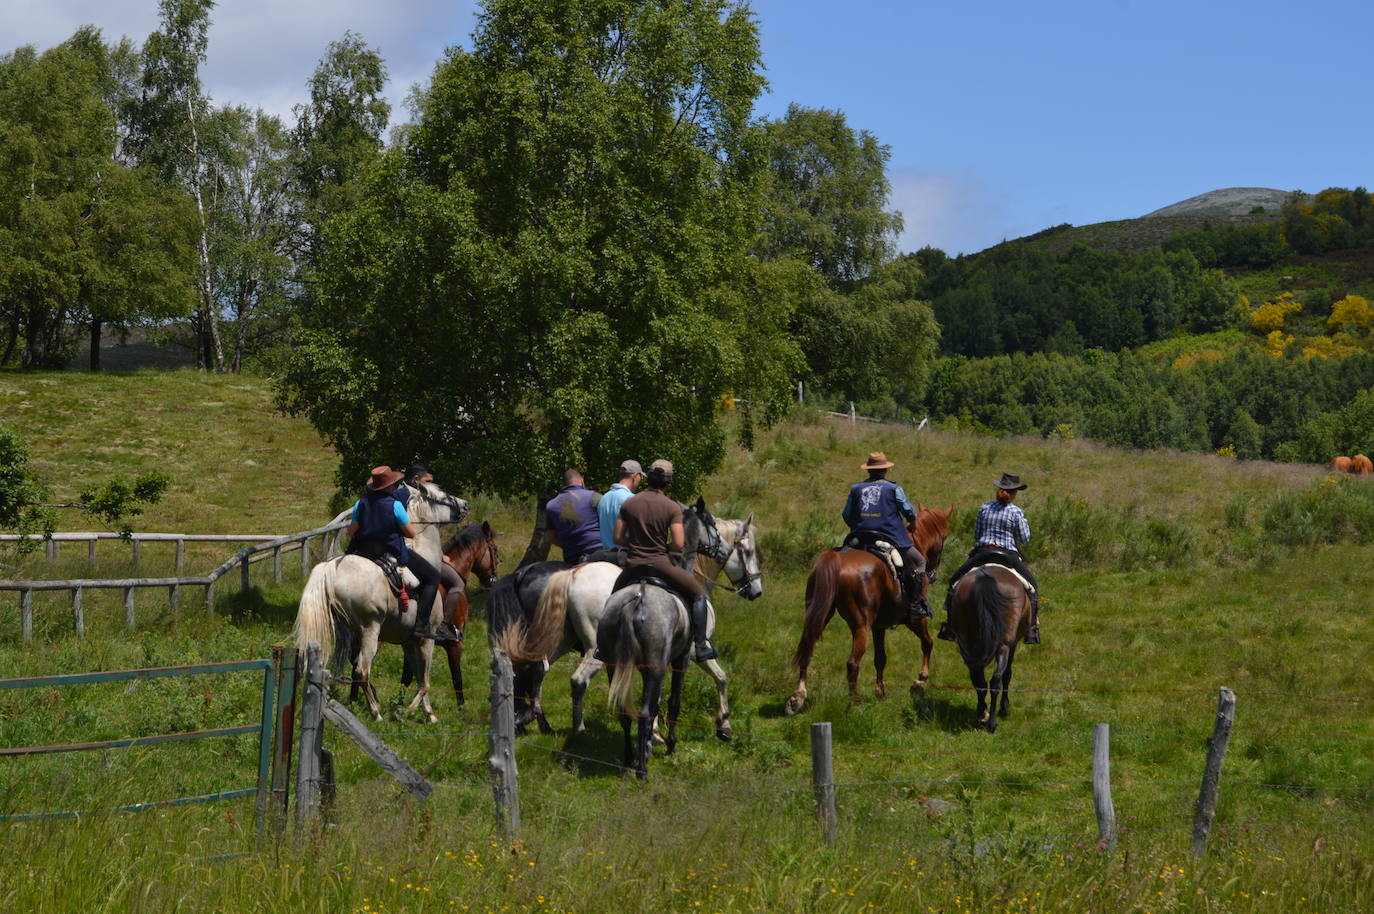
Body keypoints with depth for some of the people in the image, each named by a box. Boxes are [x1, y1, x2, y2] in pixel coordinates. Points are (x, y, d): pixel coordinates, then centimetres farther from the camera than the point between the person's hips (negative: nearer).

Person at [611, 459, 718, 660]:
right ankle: (701, 645, 2)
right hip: (660, 564, -3)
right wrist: (664, 547, 7)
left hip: (633, 566, 3)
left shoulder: (628, 504, 0)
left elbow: (618, 538, 1)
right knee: (698, 594, 11)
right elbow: (679, 544, -14)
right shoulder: (672, 507, -8)